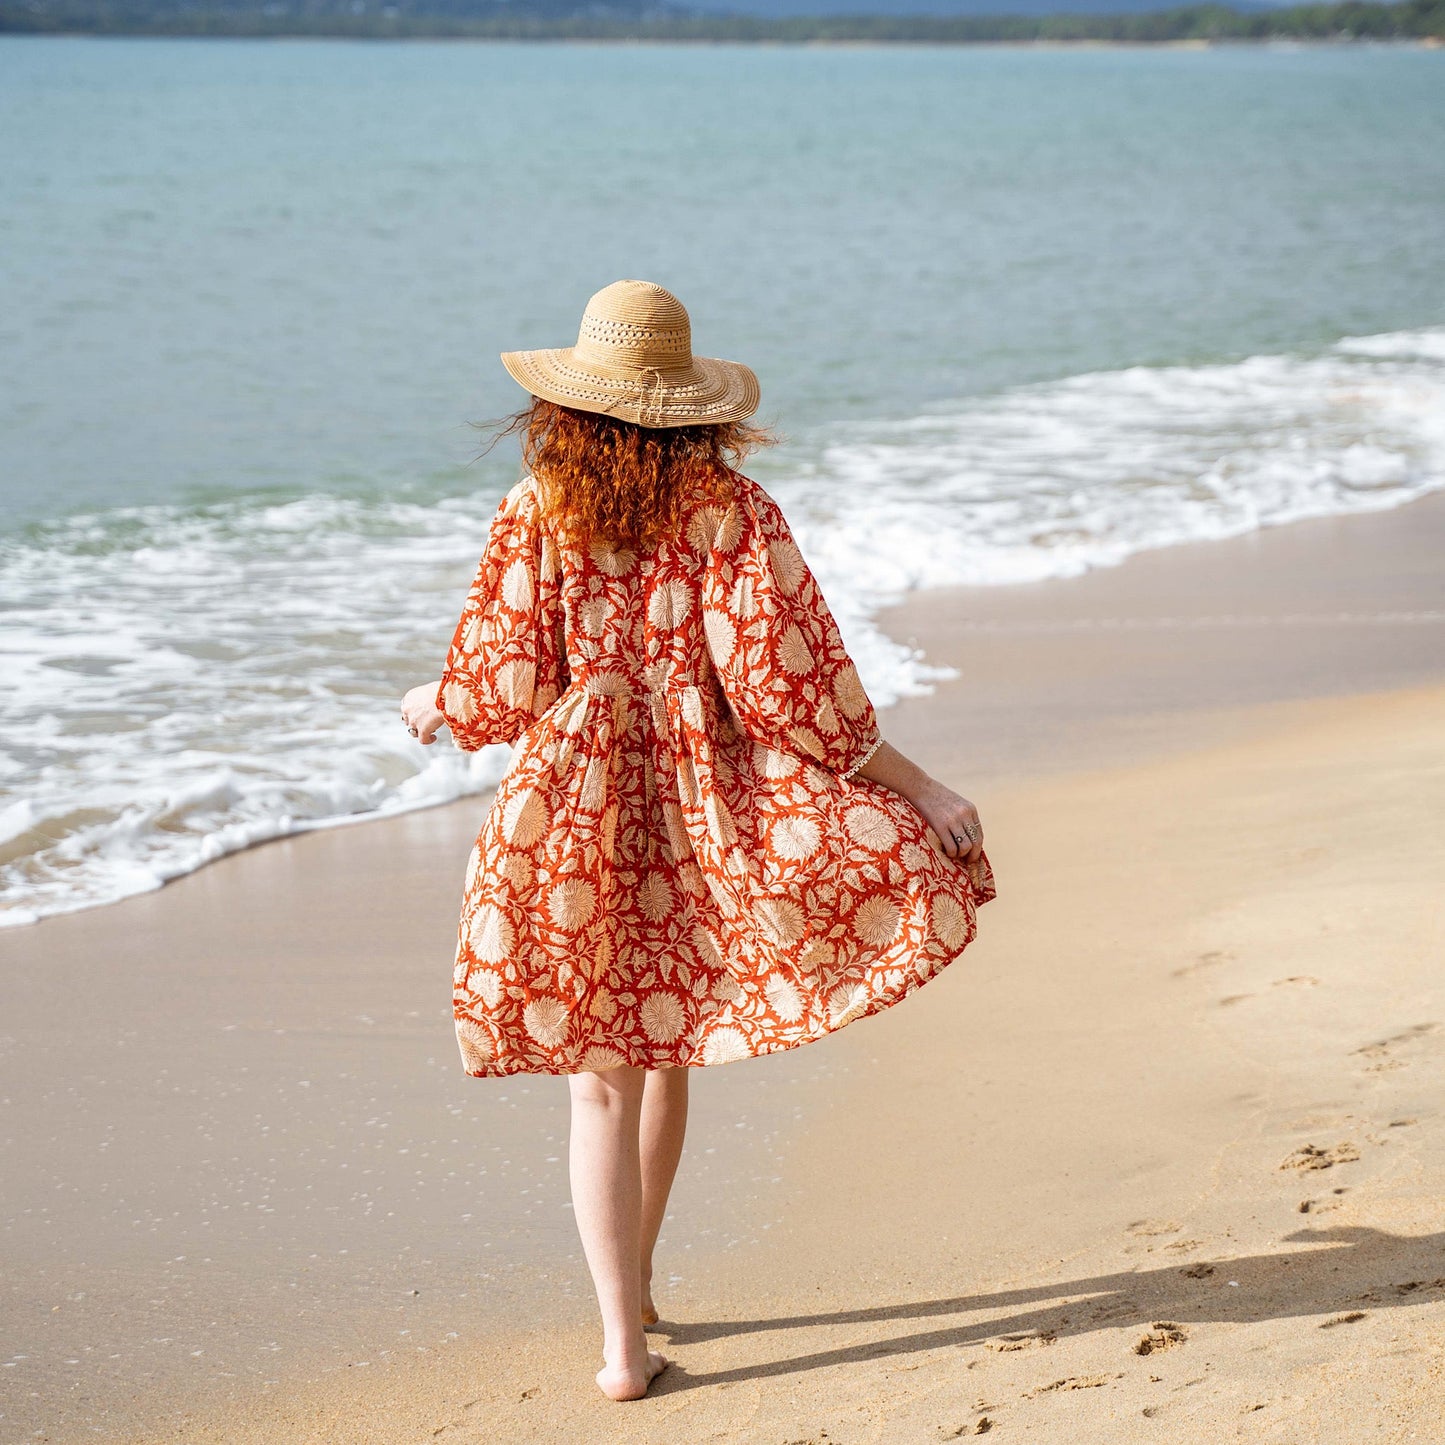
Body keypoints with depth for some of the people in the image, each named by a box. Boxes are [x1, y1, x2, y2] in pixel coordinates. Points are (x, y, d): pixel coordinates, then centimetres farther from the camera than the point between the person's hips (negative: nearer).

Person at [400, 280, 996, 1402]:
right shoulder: (731, 509, -7)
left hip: (576, 811, -1)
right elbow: (787, 680, -11)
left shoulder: (536, 516, -5)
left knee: (601, 1076, 4)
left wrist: (434, 708, 22)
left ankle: (623, 1341, 1)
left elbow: (499, 688, -2)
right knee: (666, 1056, 19)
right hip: (703, 814, 1)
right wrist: (915, 784, -5)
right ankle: (633, 1289, 35)